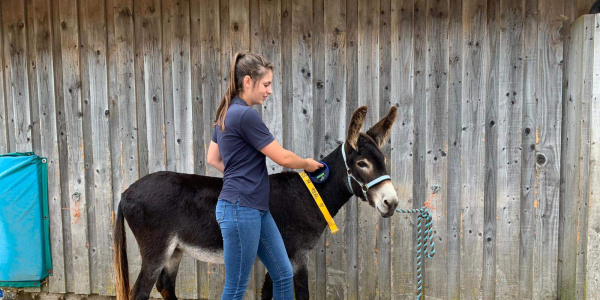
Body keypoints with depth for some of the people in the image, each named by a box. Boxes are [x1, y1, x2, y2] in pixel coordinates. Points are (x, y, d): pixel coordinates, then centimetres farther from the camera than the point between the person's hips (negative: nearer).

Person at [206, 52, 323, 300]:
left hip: (257, 209, 10)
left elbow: (212, 158, 21)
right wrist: (308, 164, 6)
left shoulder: (228, 113, 12)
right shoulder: (245, 115, -18)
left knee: (284, 274, 13)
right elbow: (283, 158, -13)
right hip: (240, 209, -10)